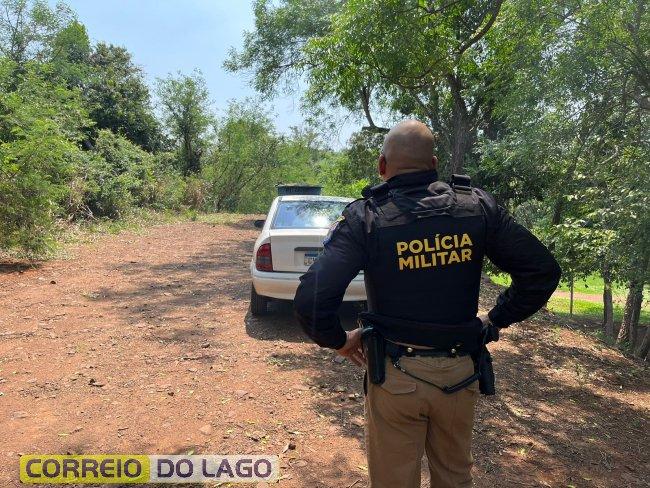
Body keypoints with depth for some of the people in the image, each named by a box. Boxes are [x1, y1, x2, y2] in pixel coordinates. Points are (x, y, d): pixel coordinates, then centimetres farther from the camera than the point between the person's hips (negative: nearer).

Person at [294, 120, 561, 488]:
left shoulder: (366, 217, -15)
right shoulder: (478, 206, -6)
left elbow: (311, 299, -23)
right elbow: (543, 271, -2)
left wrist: (338, 340, -4)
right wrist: (496, 320, 8)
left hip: (396, 377, -2)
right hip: (460, 374, 3)